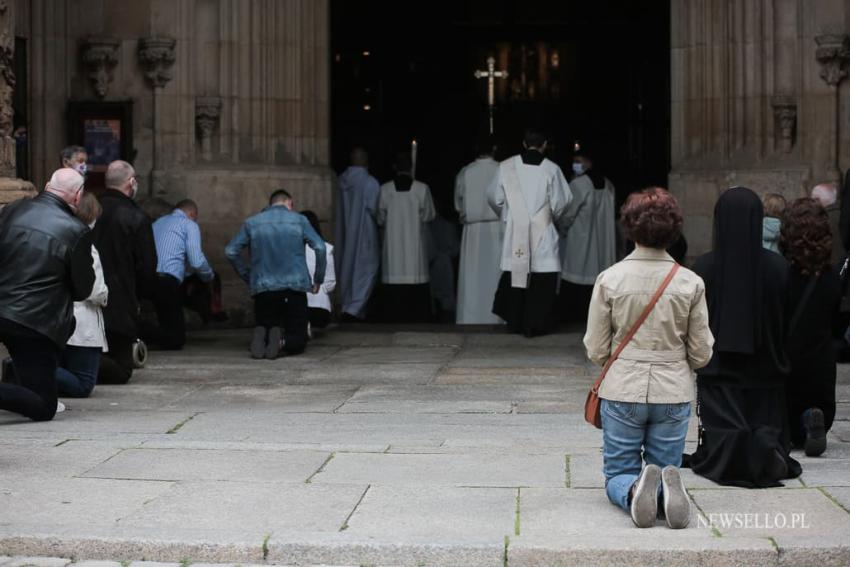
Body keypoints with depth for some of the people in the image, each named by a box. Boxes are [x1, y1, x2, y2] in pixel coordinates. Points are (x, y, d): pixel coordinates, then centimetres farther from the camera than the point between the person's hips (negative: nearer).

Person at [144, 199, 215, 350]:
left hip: (148, 278, 7)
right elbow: (197, 262, -8)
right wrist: (209, 277, 13)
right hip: (167, 282, -7)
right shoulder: (190, 225, 5)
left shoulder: (158, 223, 25)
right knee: (176, 339, -5)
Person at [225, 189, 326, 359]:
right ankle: (281, 341, -25)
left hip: (263, 287, 1)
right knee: (297, 341, 9)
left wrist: (249, 278, 12)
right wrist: (318, 281, 4)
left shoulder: (251, 223, 10)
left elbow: (230, 251, 6)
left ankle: (261, 336, -16)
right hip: (295, 286, -1)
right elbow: (320, 248, -6)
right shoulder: (299, 220, 5)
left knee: (264, 327, 19)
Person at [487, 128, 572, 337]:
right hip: (542, 234, -2)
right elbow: (560, 203, -2)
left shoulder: (506, 167, -1)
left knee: (516, 276, 11)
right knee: (542, 280, 3)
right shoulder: (551, 169, -7)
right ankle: (535, 325, 2)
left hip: (515, 233, 2)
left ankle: (515, 322, 17)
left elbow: (495, 198, 5)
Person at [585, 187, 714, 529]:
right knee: (667, 464, 17)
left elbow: (596, 350, -4)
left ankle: (635, 490, -22)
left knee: (618, 476, 13)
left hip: (622, 389, 0)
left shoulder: (609, 279, -9)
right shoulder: (690, 283, -7)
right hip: (674, 392, 1)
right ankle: (668, 485, -19)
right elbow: (702, 353, -1)